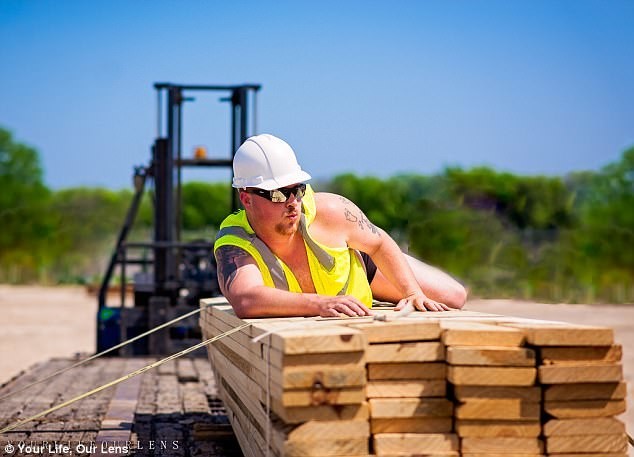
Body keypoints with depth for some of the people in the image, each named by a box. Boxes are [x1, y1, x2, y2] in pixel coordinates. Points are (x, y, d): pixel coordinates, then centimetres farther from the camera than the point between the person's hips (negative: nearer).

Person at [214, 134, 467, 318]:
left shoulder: (328, 210, -39)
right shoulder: (233, 247, -44)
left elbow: (379, 243, -19)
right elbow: (245, 300, -65)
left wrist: (414, 293, -30)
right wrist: (320, 303, -74)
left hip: (359, 266, 1)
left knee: (453, 297, 6)